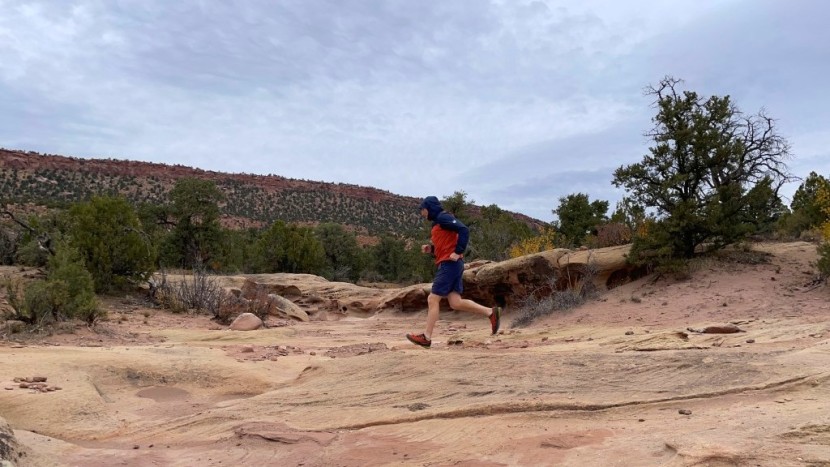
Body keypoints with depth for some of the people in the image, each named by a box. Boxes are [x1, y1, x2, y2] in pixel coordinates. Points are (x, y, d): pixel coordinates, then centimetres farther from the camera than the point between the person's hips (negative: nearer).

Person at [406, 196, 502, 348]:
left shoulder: (443, 217, -8)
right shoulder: (438, 222, 21)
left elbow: (464, 230, -20)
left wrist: (458, 252, -22)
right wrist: (431, 249, 11)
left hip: (449, 264, -10)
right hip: (449, 265, 10)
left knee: (432, 300, -6)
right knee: (456, 303, 4)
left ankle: (426, 337, -1)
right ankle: (491, 312, 7)